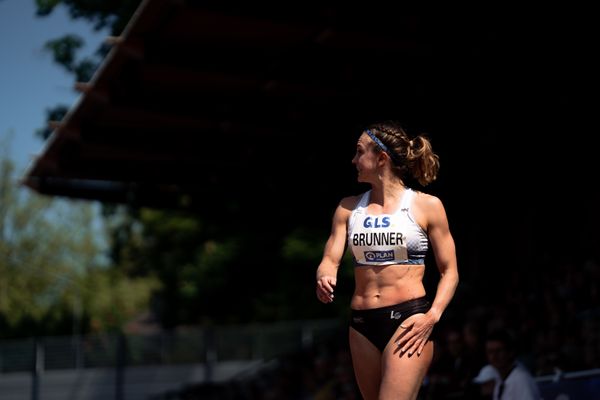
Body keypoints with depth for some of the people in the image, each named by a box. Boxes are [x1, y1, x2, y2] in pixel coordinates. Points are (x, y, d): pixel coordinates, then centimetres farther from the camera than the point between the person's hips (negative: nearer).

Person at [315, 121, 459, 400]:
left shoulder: (427, 206, -1)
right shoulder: (348, 207, 10)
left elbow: (449, 272, 3)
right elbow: (330, 260, 6)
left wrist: (433, 316, -12)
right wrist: (324, 279, -18)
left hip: (408, 322, -5)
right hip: (362, 324, 5)